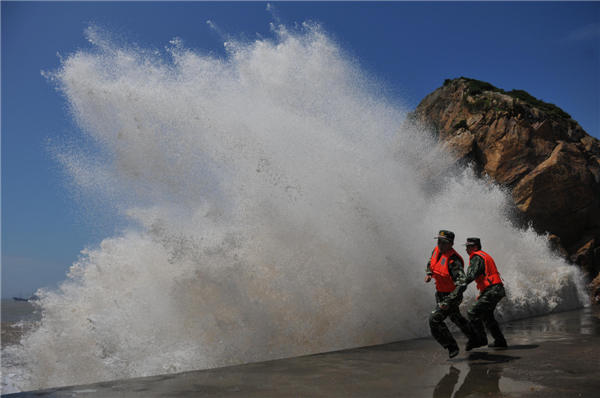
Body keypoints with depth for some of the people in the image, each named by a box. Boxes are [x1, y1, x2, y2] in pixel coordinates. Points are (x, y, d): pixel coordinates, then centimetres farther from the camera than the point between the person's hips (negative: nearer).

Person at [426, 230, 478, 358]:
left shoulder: (453, 261, -31)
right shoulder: (436, 251, -7)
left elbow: (462, 285, -37)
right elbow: (430, 263, 17)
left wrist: (448, 302, -39)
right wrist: (429, 274, -5)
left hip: (452, 295, -9)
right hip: (441, 293, 9)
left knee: (434, 319, -17)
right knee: (455, 317, 29)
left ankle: (451, 346, 0)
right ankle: (474, 338, 54)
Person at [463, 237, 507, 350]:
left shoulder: (476, 257, -9)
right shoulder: (484, 256, 22)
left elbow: (471, 276, -24)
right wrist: (482, 294, 25)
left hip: (492, 291, -11)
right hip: (496, 290, 11)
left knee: (473, 311, -10)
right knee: (486, 315, 19)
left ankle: (480, 339, -4)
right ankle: (500, 341, 25)